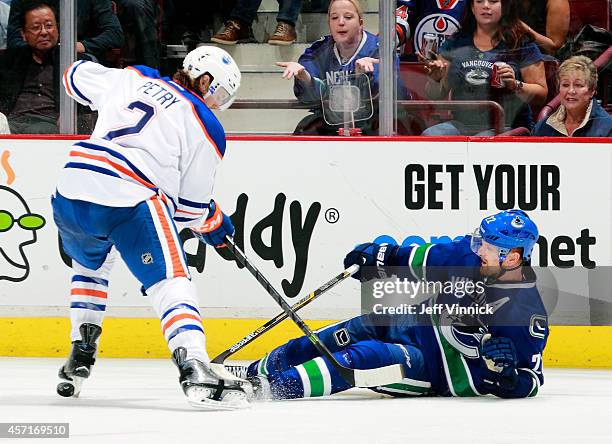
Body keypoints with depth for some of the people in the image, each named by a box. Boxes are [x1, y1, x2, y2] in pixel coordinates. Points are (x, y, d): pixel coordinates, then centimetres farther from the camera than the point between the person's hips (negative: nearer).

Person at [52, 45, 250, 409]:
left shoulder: (130, 80, 21)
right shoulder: (207, 129, 8)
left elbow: (78, 76, 39)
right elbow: (191, 205, 9)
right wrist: (214, 224, 30)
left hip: (73, 189, 6)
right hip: (132, 200, -6)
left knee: (91, 265, 34)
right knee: (171, 282, -10)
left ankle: (80, 358, 30)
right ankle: (194, 369, -31)